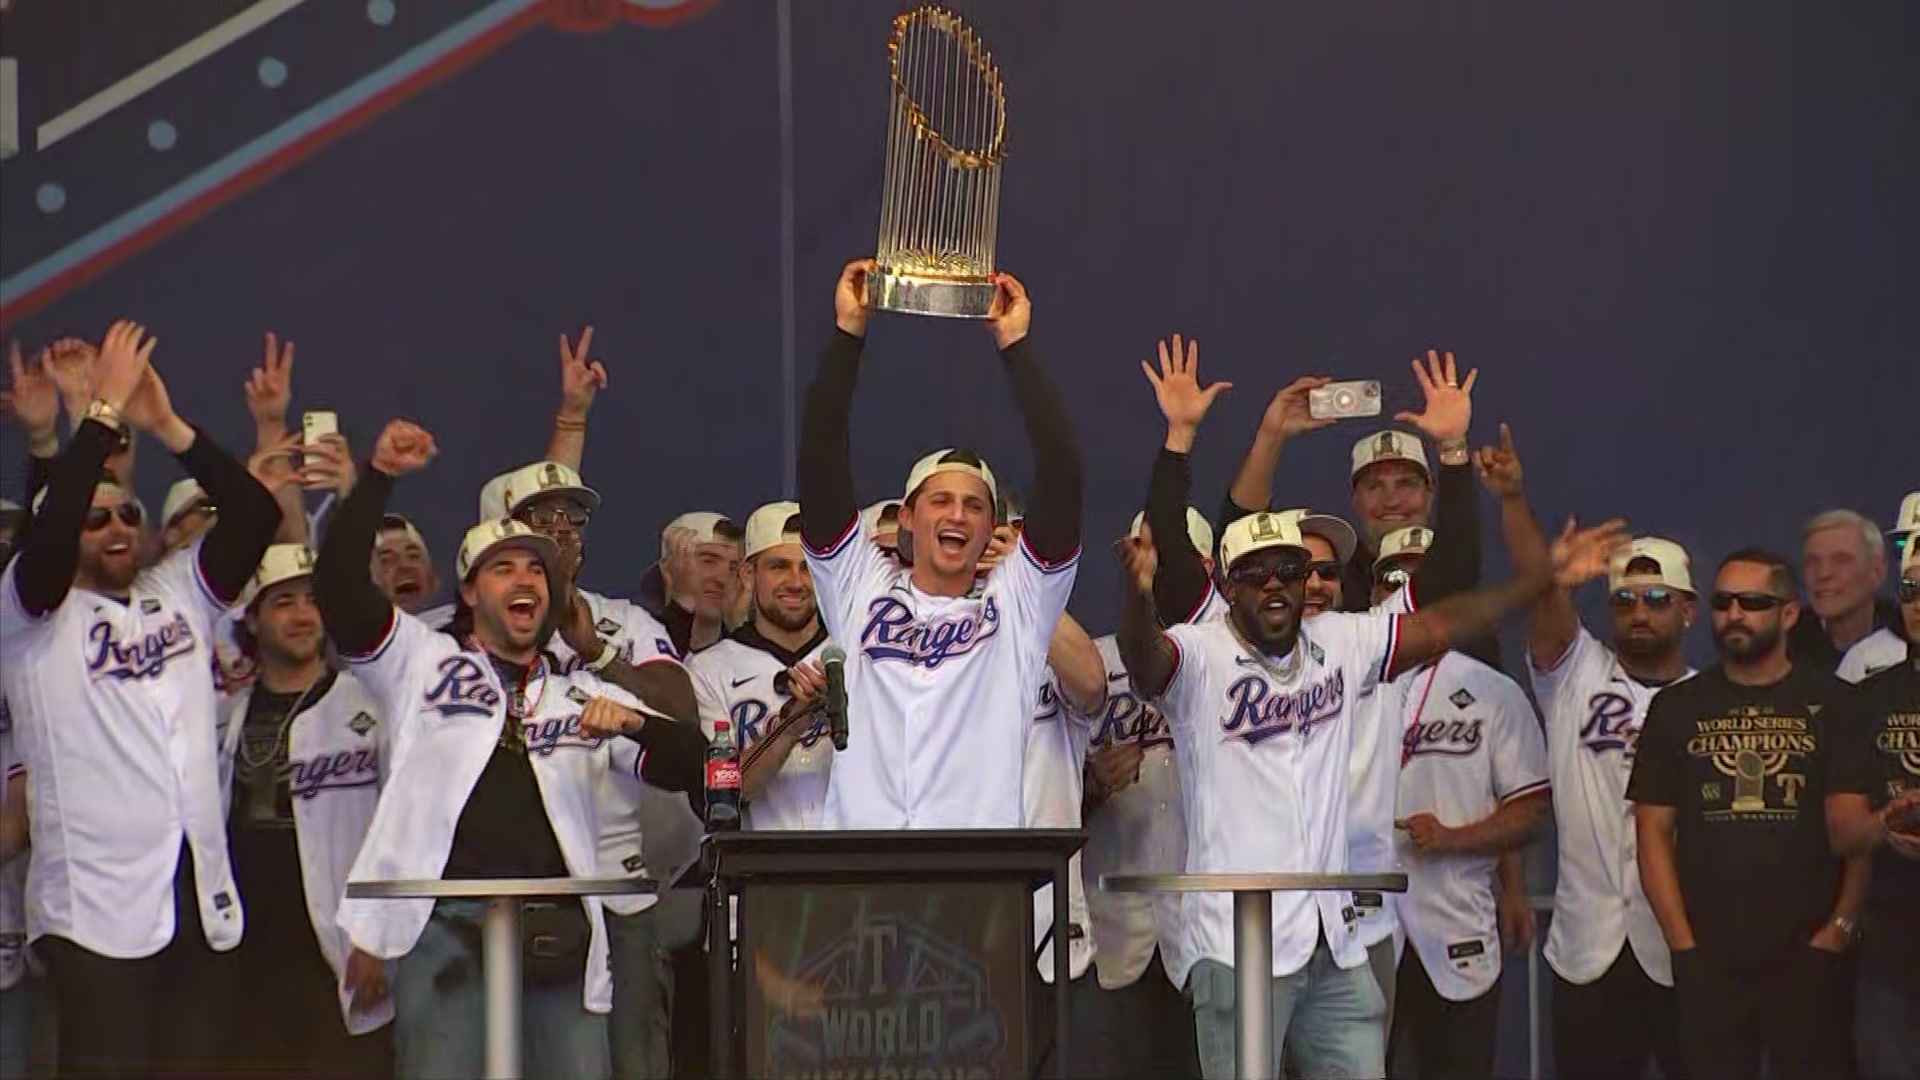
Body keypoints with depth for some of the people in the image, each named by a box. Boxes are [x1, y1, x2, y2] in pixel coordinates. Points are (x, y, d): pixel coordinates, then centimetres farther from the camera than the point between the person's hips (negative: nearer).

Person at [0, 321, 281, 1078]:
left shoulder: (179, 593, 15)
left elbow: (256, 514, 5)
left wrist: (166, 425, -2)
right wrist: (106, 410, -11)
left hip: (200, 894, 5)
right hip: (95, 903, -5)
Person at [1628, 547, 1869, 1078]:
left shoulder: (1834, 705, 3)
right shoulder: (1677, 708, 9)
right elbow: (1653, 830, 7)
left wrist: (1842, 926, -8)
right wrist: (1683, 942, -1)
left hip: (1810, 957, -2)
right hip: (1707, 962, 2)